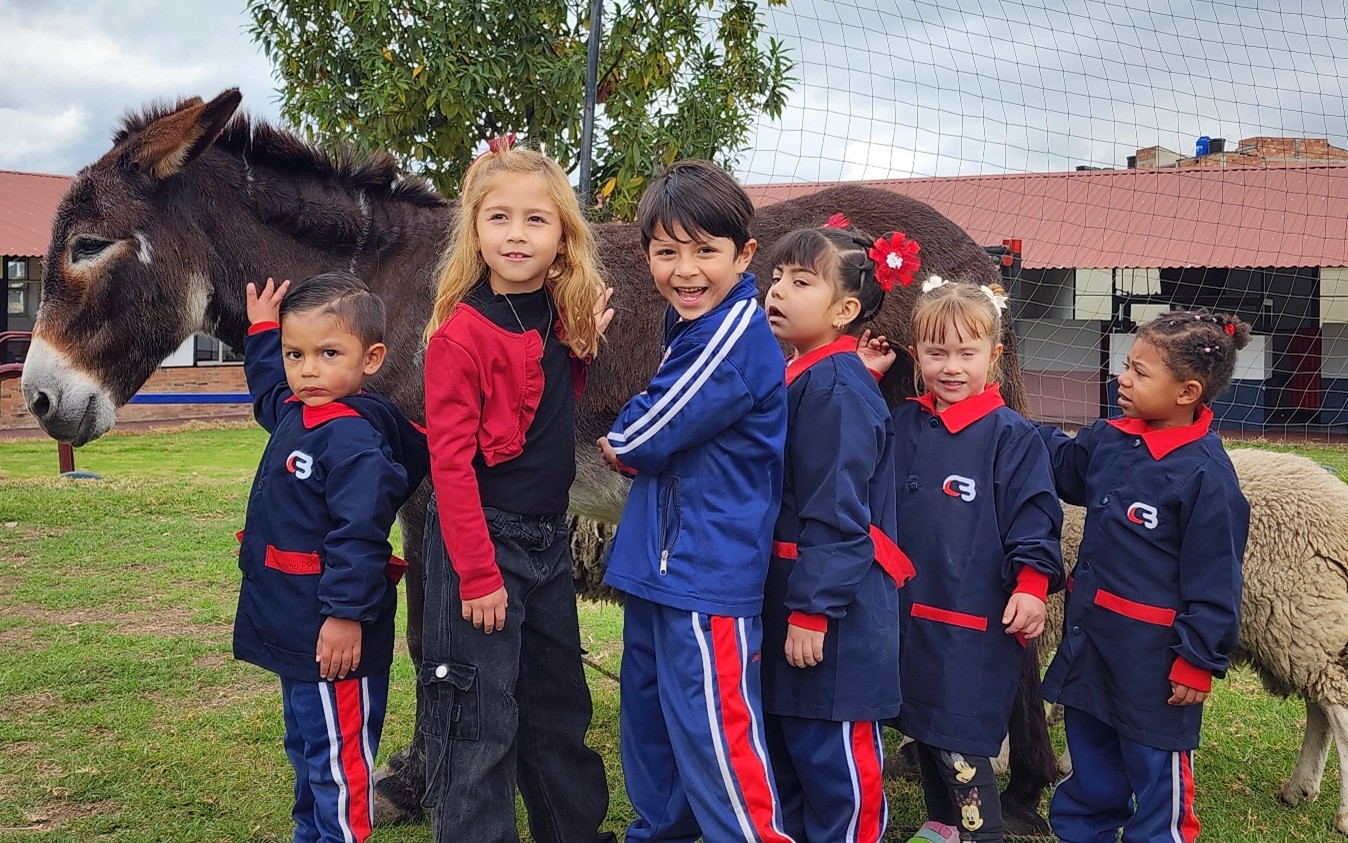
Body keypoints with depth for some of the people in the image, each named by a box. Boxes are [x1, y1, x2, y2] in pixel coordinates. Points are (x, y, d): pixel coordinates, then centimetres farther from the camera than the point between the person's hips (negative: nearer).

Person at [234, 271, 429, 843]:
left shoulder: (354, 437, -23)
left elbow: (359, 535, -27)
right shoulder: (293, 414, 7)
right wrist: (263, 333, 28)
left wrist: (346, 615, -28)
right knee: (305, 747, 24)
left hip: (335, 633, -10)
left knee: (338, 756, 1)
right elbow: (267, 391, 34)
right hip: (292, 627, 10)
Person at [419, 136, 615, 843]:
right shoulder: (462, 333, -16)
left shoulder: (558, 318, 3)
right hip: (482, 539, -7)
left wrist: (584, 343, 2)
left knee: (560, 704, 19)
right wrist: (478, 574, -19)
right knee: (481, 716, 0)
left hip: (547, 539, 7)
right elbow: (450, 462, -18)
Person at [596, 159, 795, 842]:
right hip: (658, 563, 10)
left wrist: (619, 444, 1)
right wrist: (634, 444, 0)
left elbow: (650, 436, -18)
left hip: (708, 575, -10)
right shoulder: (690, 324, 12)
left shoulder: (735, 333, -18)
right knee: (649, 720, 21)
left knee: (713, 735, -5)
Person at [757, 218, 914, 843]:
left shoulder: (837, 390, -17)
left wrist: (813, 610, -21)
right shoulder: (795, 377, 12)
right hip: (786, 593, 10)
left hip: (832, 609, -10)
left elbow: (835, 514, -21)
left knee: (834, 762, 1)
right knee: (783, 745, 20)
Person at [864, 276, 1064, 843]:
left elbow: (1033, 518, -9)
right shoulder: (902, 425, 6)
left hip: (975, 620, -6)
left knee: (959, 745, -7)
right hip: (909, 608, 7)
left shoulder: (1011, 435, -9)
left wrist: (1031, 585, -20)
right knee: (922, 731, 19)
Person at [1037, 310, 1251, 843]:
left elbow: (1214, 583, -17)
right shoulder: (1108, 440, -1)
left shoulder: (1206, 473, -20)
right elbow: (1062, 466, 21)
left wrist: (1198, 663, -14)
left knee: (1158, 779, 9)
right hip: (1089, 636, 7)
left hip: (1153, 656, -7)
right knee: (1091, 776, 24)